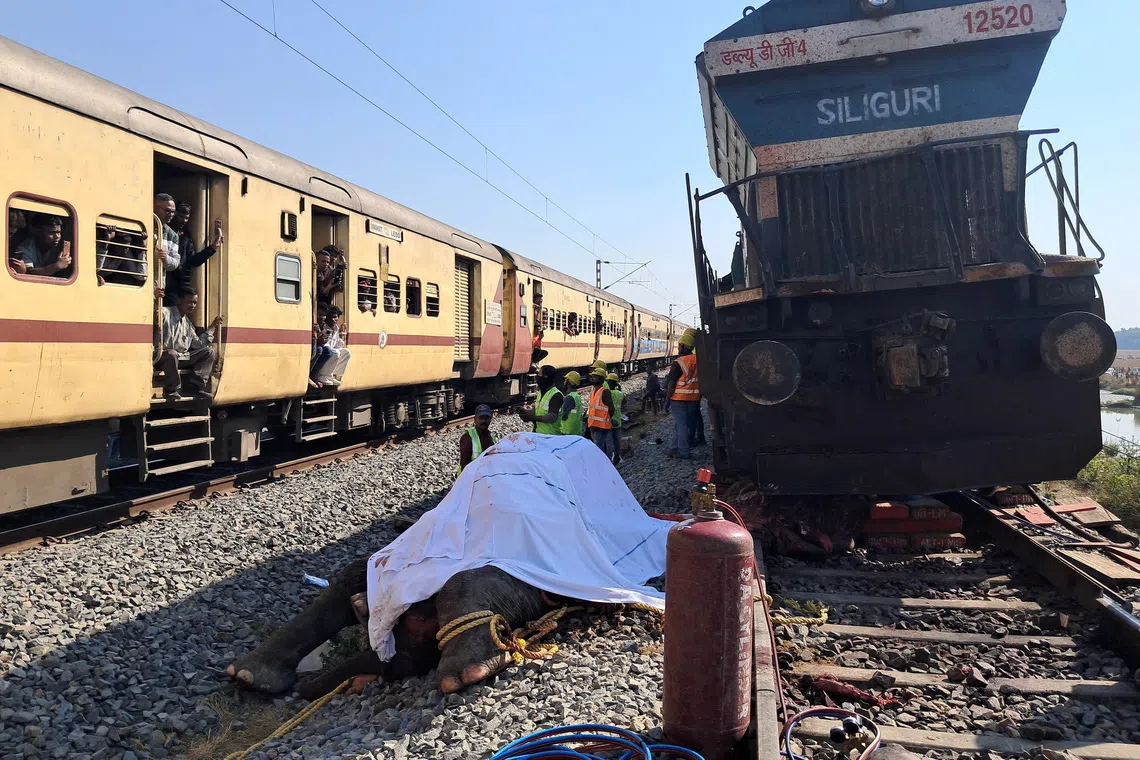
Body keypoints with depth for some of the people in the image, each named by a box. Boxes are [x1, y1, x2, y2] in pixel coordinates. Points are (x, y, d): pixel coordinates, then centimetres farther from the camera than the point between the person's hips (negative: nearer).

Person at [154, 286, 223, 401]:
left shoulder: (188, 323, 17)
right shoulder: (166, 313, -8)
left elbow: (199, 344, 19)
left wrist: (212, 327, 16)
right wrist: (155, 300, -48)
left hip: (181, 357, 8)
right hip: (163, 357, -8)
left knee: (211, 351, 1)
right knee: (172, 354, -41)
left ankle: (198, 387, -9)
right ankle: (172, 390, -20)